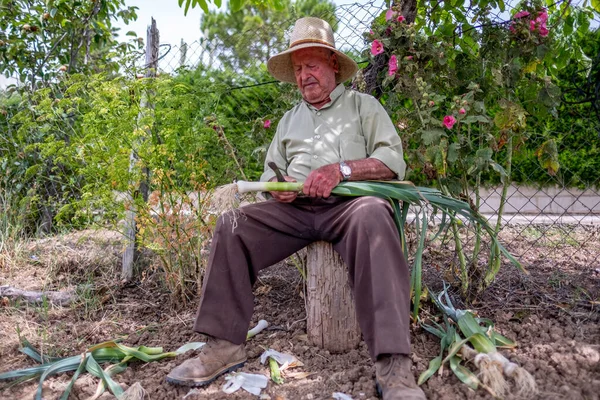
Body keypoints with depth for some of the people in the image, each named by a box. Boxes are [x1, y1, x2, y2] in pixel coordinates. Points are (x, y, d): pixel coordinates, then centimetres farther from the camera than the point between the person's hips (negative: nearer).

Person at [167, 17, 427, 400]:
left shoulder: (363, 105, 12)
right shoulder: (290, 119, 26)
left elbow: (393, 161, -1)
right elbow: (270, 170, 23)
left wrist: (341, 169, -17)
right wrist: (275, 185, -2)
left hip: (349, 204, -4)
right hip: (295, 209, 5)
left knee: (373, 215, -39)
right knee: (232, 225, -18)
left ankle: (393, 363, -42)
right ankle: (224, 345, -17)